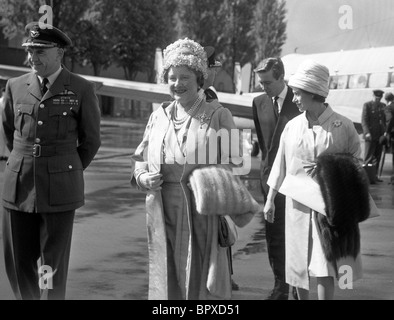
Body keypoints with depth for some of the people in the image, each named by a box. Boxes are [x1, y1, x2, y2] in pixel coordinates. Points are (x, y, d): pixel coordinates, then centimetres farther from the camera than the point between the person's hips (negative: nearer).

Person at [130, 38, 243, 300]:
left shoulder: (218, 116, 0)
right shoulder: (159, 117, 13)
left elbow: (235, 161, -1)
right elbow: (140, 158, 20)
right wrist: (142, 177, -1)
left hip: (204, 216, -4)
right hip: (164, 217, 4)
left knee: (202, 281, -1)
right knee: (167, 282, 8)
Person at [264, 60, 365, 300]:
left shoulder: (343, 126, -8)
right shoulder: (292, 126, 3)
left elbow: (358, 163, 1)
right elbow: (281, 165, 11)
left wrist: (327, 168, -12)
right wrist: (270, 199, 13)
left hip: (329, 204, -4)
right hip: (297, 203, 4)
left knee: (323, 270, -7)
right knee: (299, 264, 12)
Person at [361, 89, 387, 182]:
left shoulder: (383, 106, 13)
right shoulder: (367, 105, -3)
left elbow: (385, 120, 19)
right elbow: (364, 120, -9)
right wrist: (367, 132, -19)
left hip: (380, 135, 6)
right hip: (371, 135, -6)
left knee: (377, 157, 9)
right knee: (369, 157, -5)